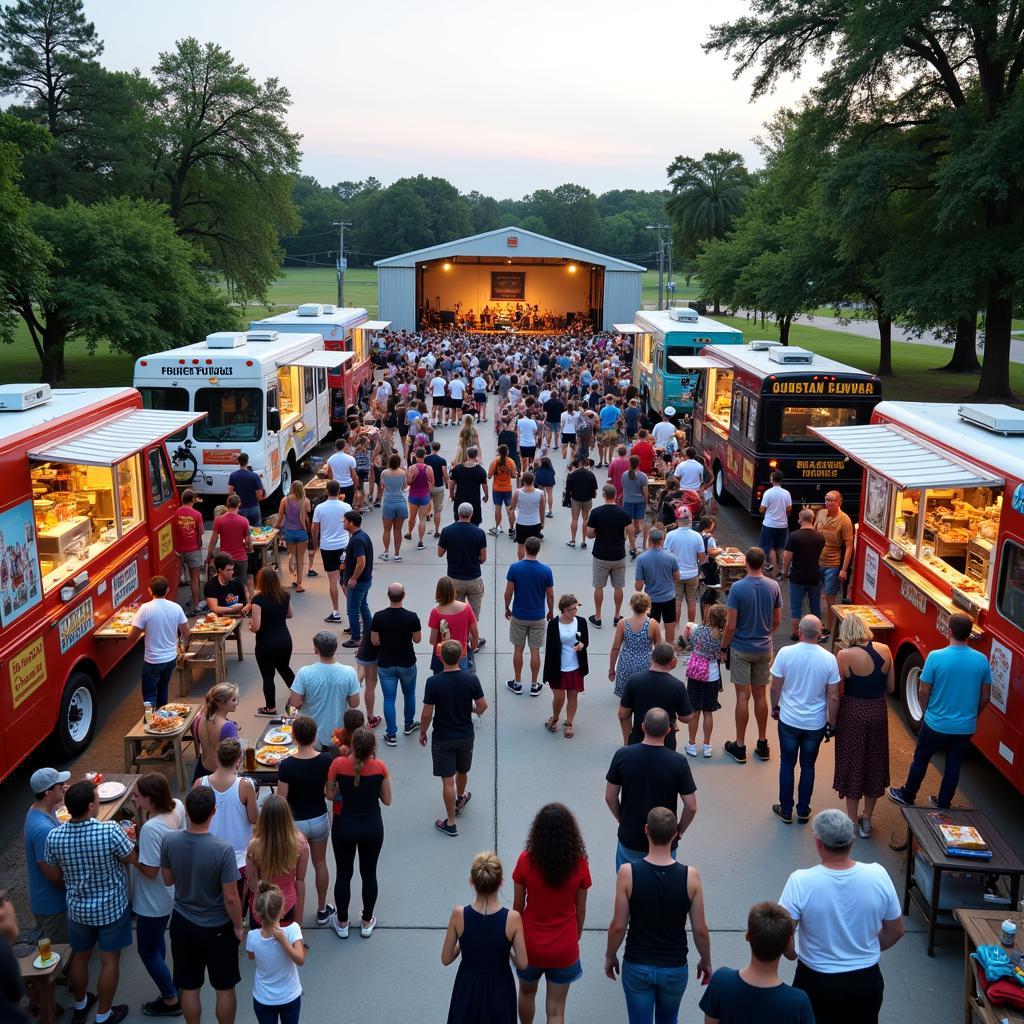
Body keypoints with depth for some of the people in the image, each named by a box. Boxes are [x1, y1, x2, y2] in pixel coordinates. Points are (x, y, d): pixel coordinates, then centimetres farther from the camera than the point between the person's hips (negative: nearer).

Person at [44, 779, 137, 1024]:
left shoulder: (54, 837, -16)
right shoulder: (110, 831, -29)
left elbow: (54, 877, -1)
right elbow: (133, 859, -14)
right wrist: (126, 839, 5)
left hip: (78, 908, 4)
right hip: (112, 907, -4)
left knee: (79, 957, 24)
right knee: (109, 961, 14)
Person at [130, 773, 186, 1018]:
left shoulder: (151, 829, -35)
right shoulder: (178, 807, -12)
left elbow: (150, 871, -27)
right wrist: (141, 814, -6)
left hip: (154, 899, -8)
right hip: (171, 893, 8)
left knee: (147, 950, 13)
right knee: (156, 942, 28)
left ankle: (171, 1000, 26)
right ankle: (167, 987, 44)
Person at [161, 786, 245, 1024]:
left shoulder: (170, 841, -16)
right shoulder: (222, 849, -28)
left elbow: (168, 880, 1)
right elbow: (231, 898, -20)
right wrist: (238, 926, -4)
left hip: (182, 923, 4)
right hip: (217, 928, -3)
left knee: (189, 987, 21)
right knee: (225, 988, 18)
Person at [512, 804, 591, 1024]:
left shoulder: (526, 860, -18)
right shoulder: (579, 864, -17)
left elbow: (518, 905, -6)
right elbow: (580, 909, -4)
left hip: (530, 943, 1)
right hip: (564, 948, -1)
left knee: (526, 993, 29)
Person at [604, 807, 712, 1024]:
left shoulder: (627, 873, -19)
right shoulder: (690, 876, -17)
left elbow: (618, 926, -12)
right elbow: (700, 930, -8)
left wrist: (610, 956, 7)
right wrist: (706, 961, 11)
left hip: (637, 966, -1)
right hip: (675, 968, 1)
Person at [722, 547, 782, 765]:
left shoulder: (737, 588, -18)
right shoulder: (773, 587, -5)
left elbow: (731, 625, -16)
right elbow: (777, 621, 5)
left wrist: (723, 647, -2)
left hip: (741, 649, -4)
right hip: (764, 649, 4)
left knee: (743, 696, 3)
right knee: (760, 695, 14)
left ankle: (740, 746, 11)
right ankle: (762, 744, 22)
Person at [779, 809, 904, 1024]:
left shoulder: (801, 881, -22)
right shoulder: (877, 875, -14)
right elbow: (895, 932, 0)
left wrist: (791, 954, 7)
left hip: (816, 982, -2)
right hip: (866, 980, 2)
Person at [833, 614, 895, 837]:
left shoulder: (845, 656, -17)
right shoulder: (884, 650, -5)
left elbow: (838, 692, -14)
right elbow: (891, 687, 3)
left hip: (853, 713, -4)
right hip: (878, 711, 4)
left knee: (852, 764, 11)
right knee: (874, 763, 18)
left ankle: (852, 822, 22)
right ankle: (867, 819, 31)